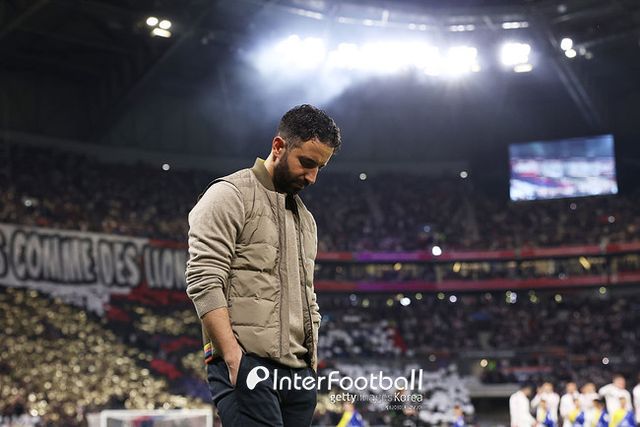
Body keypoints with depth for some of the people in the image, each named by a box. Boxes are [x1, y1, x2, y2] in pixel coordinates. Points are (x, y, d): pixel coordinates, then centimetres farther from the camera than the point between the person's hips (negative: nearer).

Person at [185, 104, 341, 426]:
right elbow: (204, 281, -11)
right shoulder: (230, 195, -1)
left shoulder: (305, 218, 25)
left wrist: (312, 362, 16)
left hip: (298, 374, 8)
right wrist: (233, 354, -18)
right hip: (247, 366, -8)